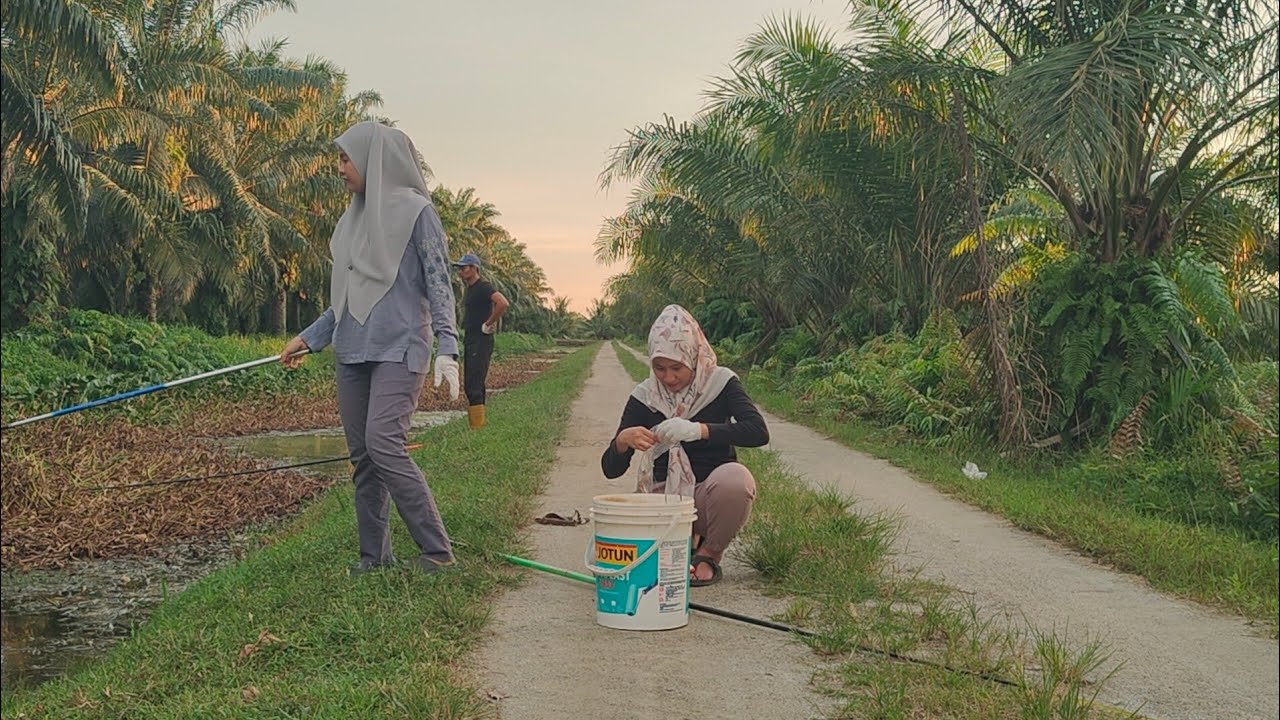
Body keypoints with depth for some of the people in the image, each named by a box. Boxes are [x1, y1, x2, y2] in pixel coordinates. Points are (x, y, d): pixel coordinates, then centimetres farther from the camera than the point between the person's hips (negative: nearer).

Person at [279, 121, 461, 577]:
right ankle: (374, 556, 12)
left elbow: (439, 286, -8)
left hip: (399, 350, -7)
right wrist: (308, 337, 22)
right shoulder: (355, 219, 17)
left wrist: (446, 349, -18)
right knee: (361, 455, 5)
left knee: (383, 443, -20)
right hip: (353, 351, 7)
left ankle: (437, 551, -13)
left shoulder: (415, 212, -3)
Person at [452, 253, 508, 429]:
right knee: (470, 385, 12)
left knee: (473, 386, -13)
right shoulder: (469, 289, 17)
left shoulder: (484, 287, -13)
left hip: (481, 342, -10)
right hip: (469, 341, 10)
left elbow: (503, 304, -29)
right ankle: (477, 424, 19)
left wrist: (488, 324, -20)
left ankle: (478, 426, -11)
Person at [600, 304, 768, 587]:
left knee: (735, 476, -38)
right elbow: (611, 469, -1)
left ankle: (709, 555, -7)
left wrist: (699, 430, -33)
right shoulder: (644, 396, 0)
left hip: (712, 495, -2)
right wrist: (623, 440, -26)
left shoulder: (720, 383, -4)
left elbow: (759, 431, -21)